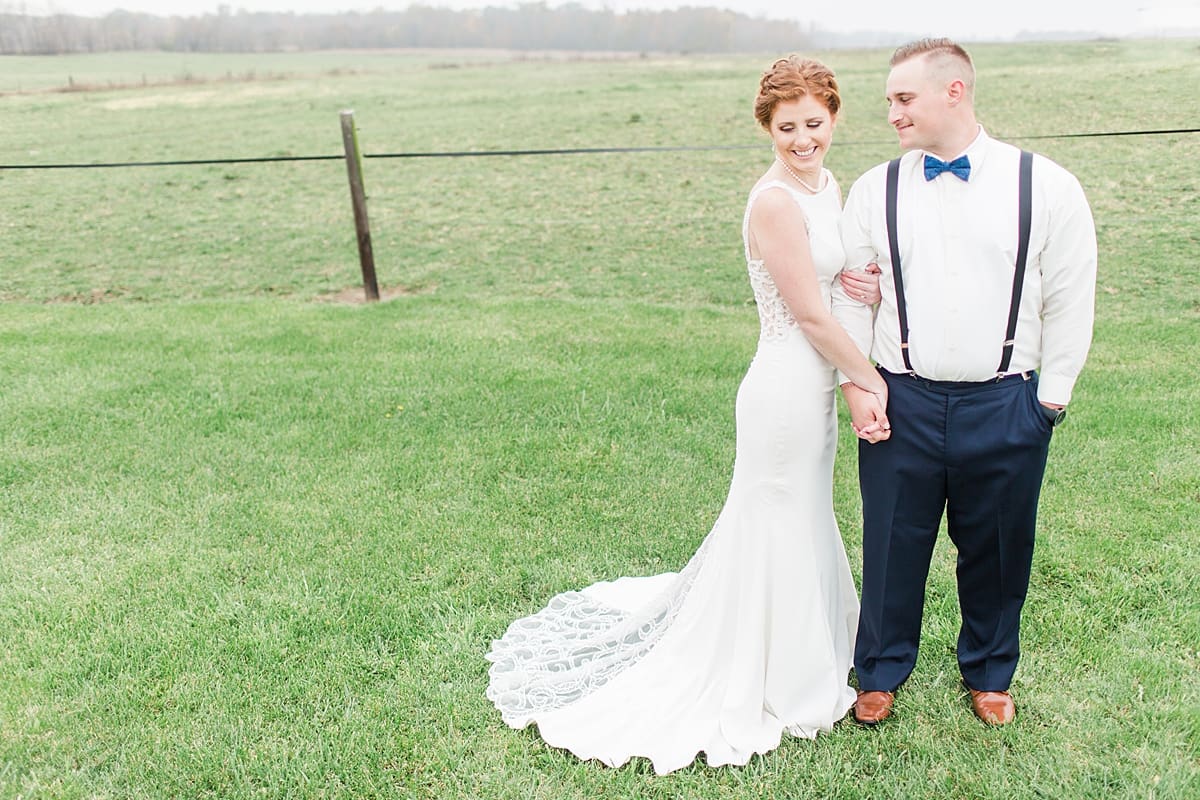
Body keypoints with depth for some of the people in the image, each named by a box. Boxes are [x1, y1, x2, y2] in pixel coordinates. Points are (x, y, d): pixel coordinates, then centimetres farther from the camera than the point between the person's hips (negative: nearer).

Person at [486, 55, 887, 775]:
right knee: (781, 532, 6)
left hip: (818, 385, 9)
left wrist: (873, 283, -7)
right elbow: (810, 315, -20)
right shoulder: (774, 202, -20)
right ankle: (774, 686, 26)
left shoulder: (832, 188, 8)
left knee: (801, 523, 23)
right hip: (788, 387, -9)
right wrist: (874, 381, -11)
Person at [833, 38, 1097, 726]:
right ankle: (882, 671, 34)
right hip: (904, 403, 1)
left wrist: (1051, 397, 0)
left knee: (998, 549, 14)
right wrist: (856, 381, -1)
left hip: (1006, 406, 0)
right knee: (893, 545, 10)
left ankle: (989, 674, 40)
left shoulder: (1046, 186, -3)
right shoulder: (876, 190, 1)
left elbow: (1071, 301, 1)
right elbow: (850, 293, 6)